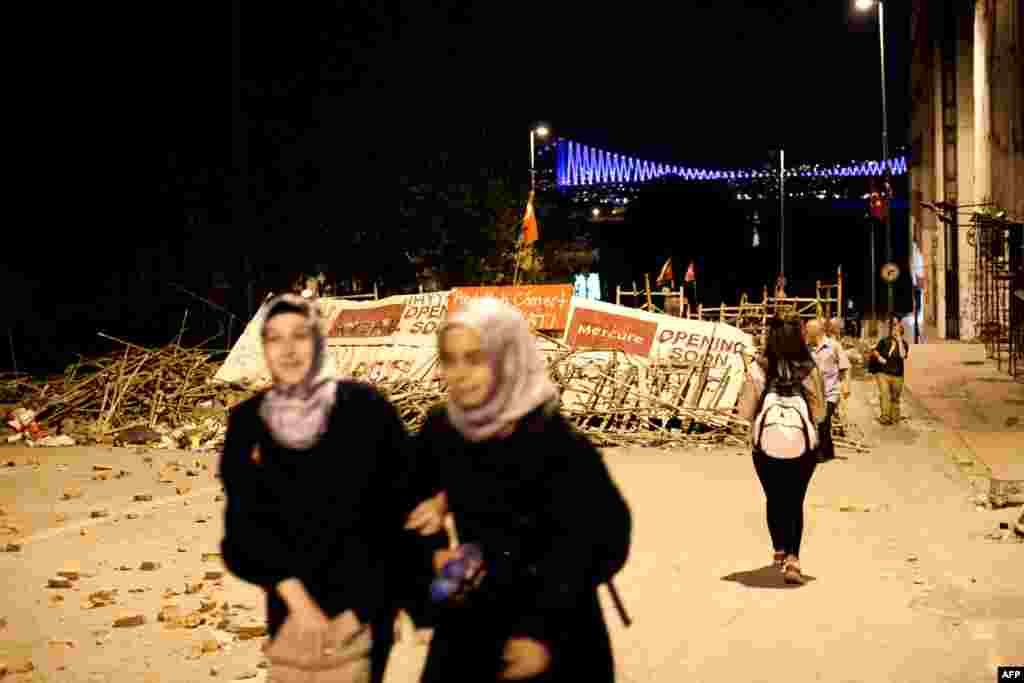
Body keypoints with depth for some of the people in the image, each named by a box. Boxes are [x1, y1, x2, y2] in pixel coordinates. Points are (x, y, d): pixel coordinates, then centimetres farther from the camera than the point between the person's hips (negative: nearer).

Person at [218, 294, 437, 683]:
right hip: (288, 609, 3)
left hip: (359, 607, -3)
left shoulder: (366, 409, -9)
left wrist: (358, 609, -10)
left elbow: (397, 512, -8)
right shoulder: (247, 422, -1)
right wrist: (295, 596, -15)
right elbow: (243, 524, -3)